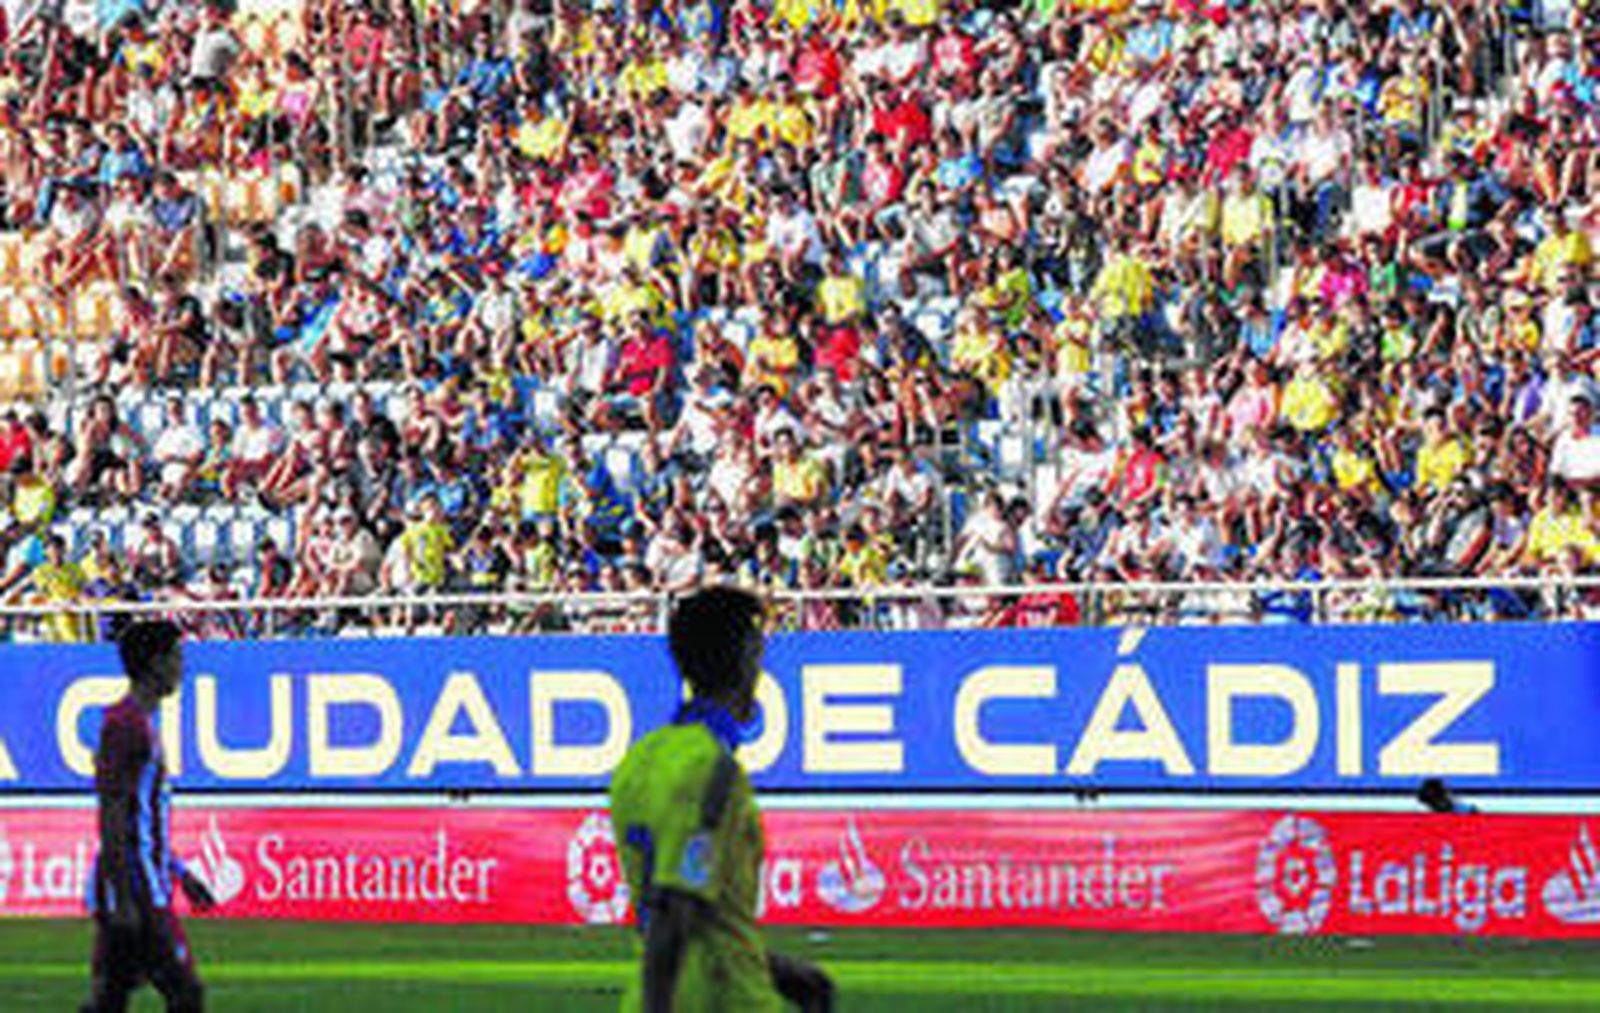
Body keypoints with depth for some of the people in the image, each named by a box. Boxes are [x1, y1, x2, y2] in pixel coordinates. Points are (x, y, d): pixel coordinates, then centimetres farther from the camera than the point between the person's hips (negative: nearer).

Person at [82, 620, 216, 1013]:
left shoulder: (139, 722, 18)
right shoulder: (125, 724, -14)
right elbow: (112, 818, -19)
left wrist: (180, 874, 26)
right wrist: (123, 900, -22)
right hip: (135, 891, -10)